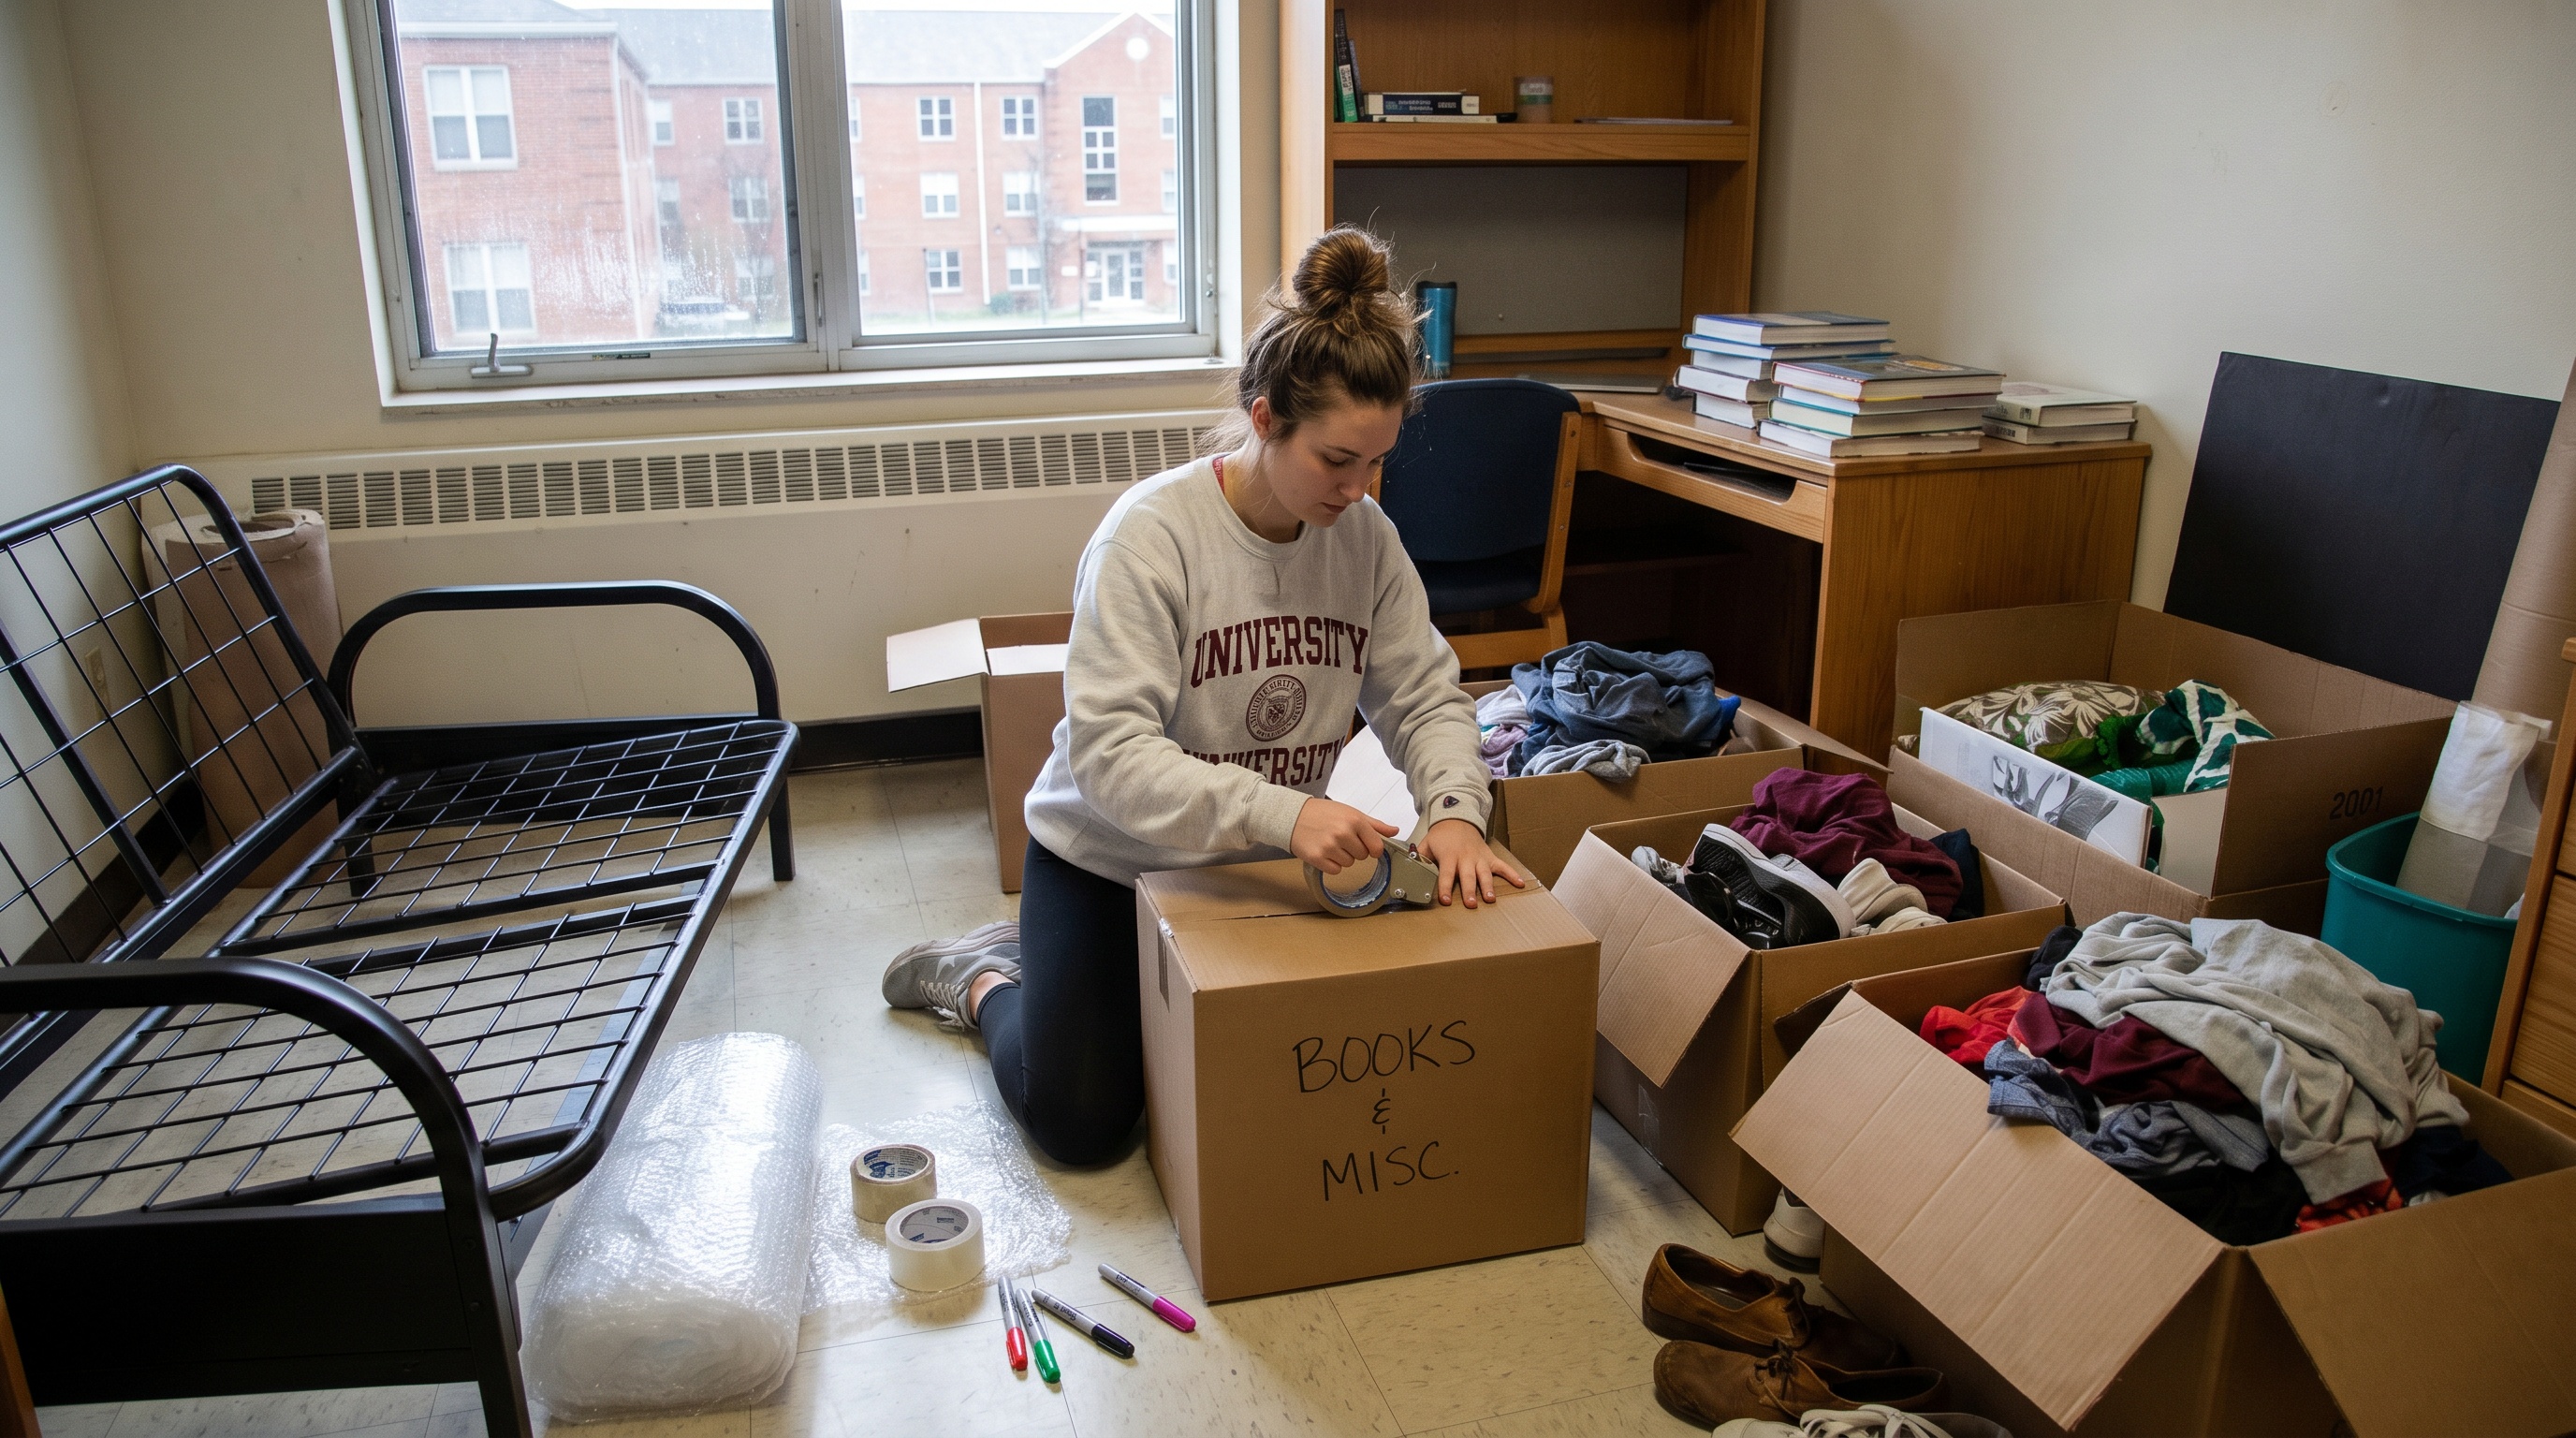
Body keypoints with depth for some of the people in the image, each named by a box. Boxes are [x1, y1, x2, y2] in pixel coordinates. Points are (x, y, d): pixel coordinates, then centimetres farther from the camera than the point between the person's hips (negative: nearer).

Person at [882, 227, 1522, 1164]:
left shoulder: (1366, 536, -10)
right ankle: (984, 980, 22)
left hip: (1254, 863, 5)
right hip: (1107, 860, -5)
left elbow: (1426, 698, -6)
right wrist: (1279, 813, -46)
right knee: (1081, 1124, -9)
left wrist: (1455, 809, -27)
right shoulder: (1151, 534, -27)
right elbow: (1107, 753, -34)